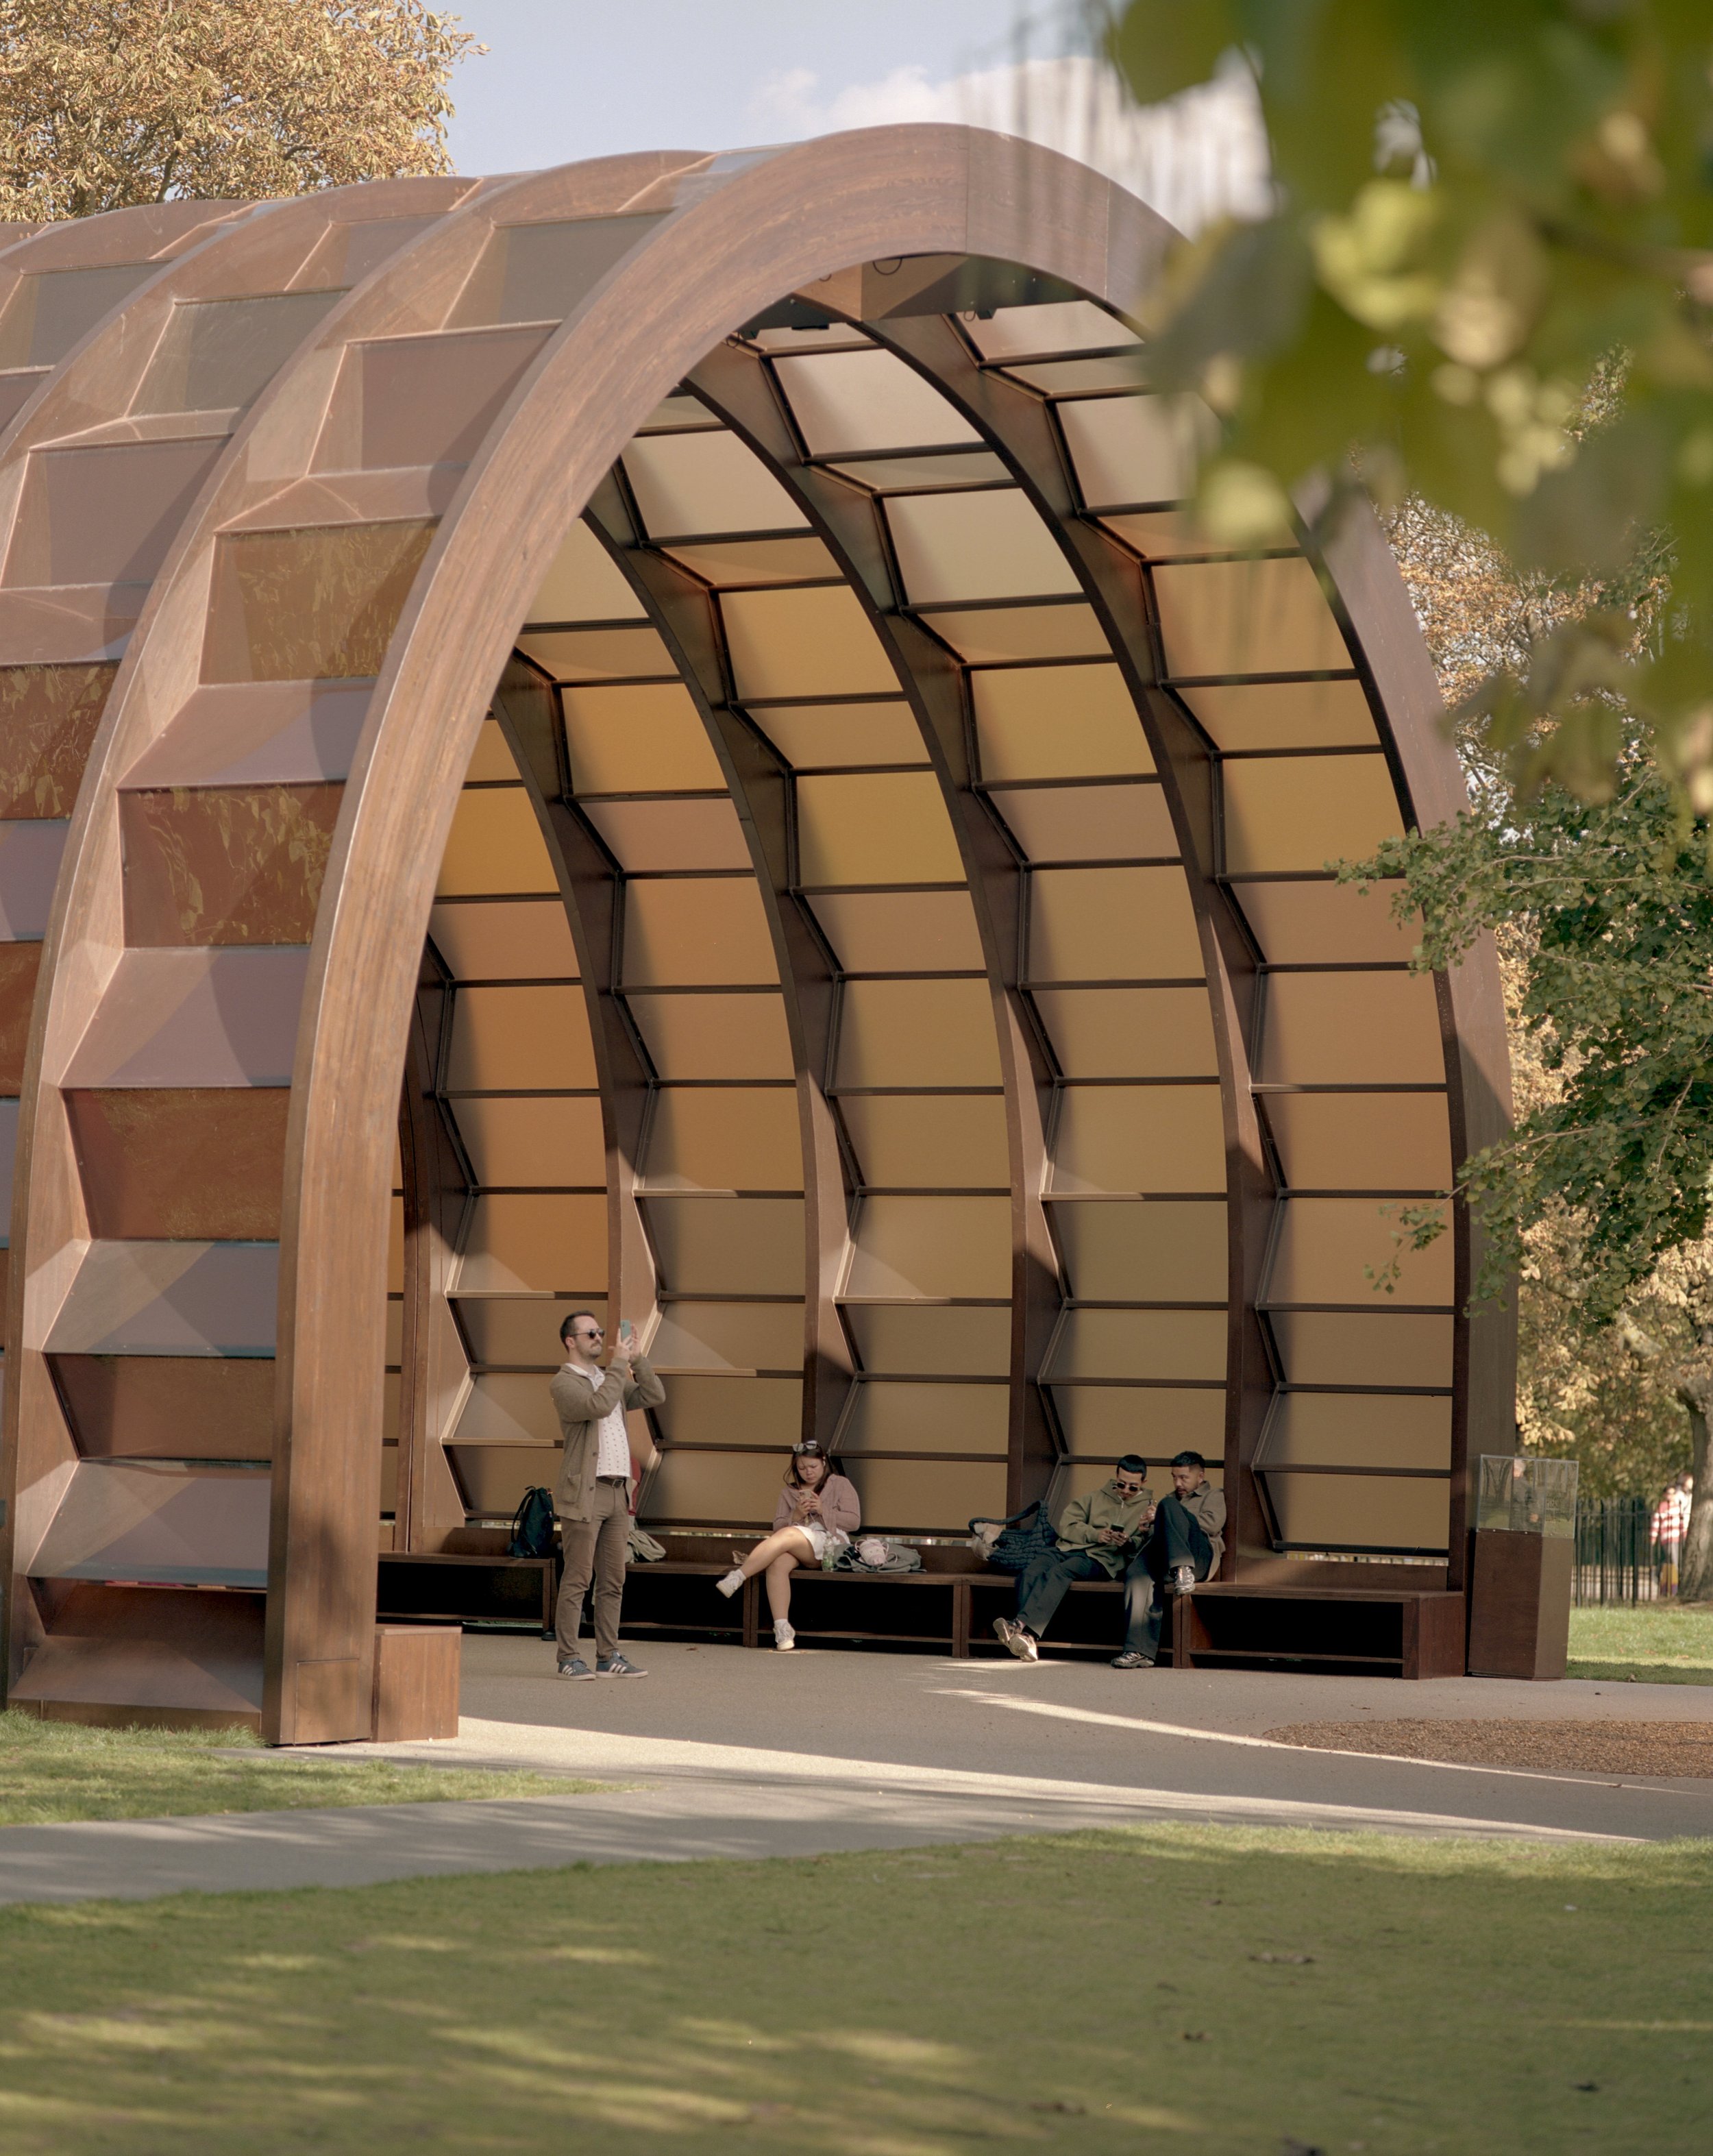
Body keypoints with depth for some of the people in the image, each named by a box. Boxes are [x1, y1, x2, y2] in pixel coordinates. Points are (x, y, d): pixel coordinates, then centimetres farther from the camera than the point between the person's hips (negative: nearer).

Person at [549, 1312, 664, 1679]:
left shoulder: (610, 1379, 19)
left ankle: (608, 1657, 10)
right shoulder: (564, 1383, -5)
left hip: (617, 1493, 8)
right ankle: (568, 1659, -5)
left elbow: (654, 1396, 12)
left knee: (612, 1581, 7)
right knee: (577, 1579, -7)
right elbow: (597, 1406, -22)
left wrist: (637, 1360, 2)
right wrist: (618, 1364, -16)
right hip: (584, 1493, -8)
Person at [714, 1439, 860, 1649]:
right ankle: (782, 1628, -45)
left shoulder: (839, 1485, 13)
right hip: (797, 1550, 3)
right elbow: (778, 1527, 14)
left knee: (787, 1536, -34)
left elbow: (854, 1521, 4)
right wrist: (796, 1516, -5)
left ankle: (738, 1577, -42)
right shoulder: (789, 1493, 23)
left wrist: (823, 1511, -8)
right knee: (778, 1563, -35)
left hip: (831, 1546, -3)